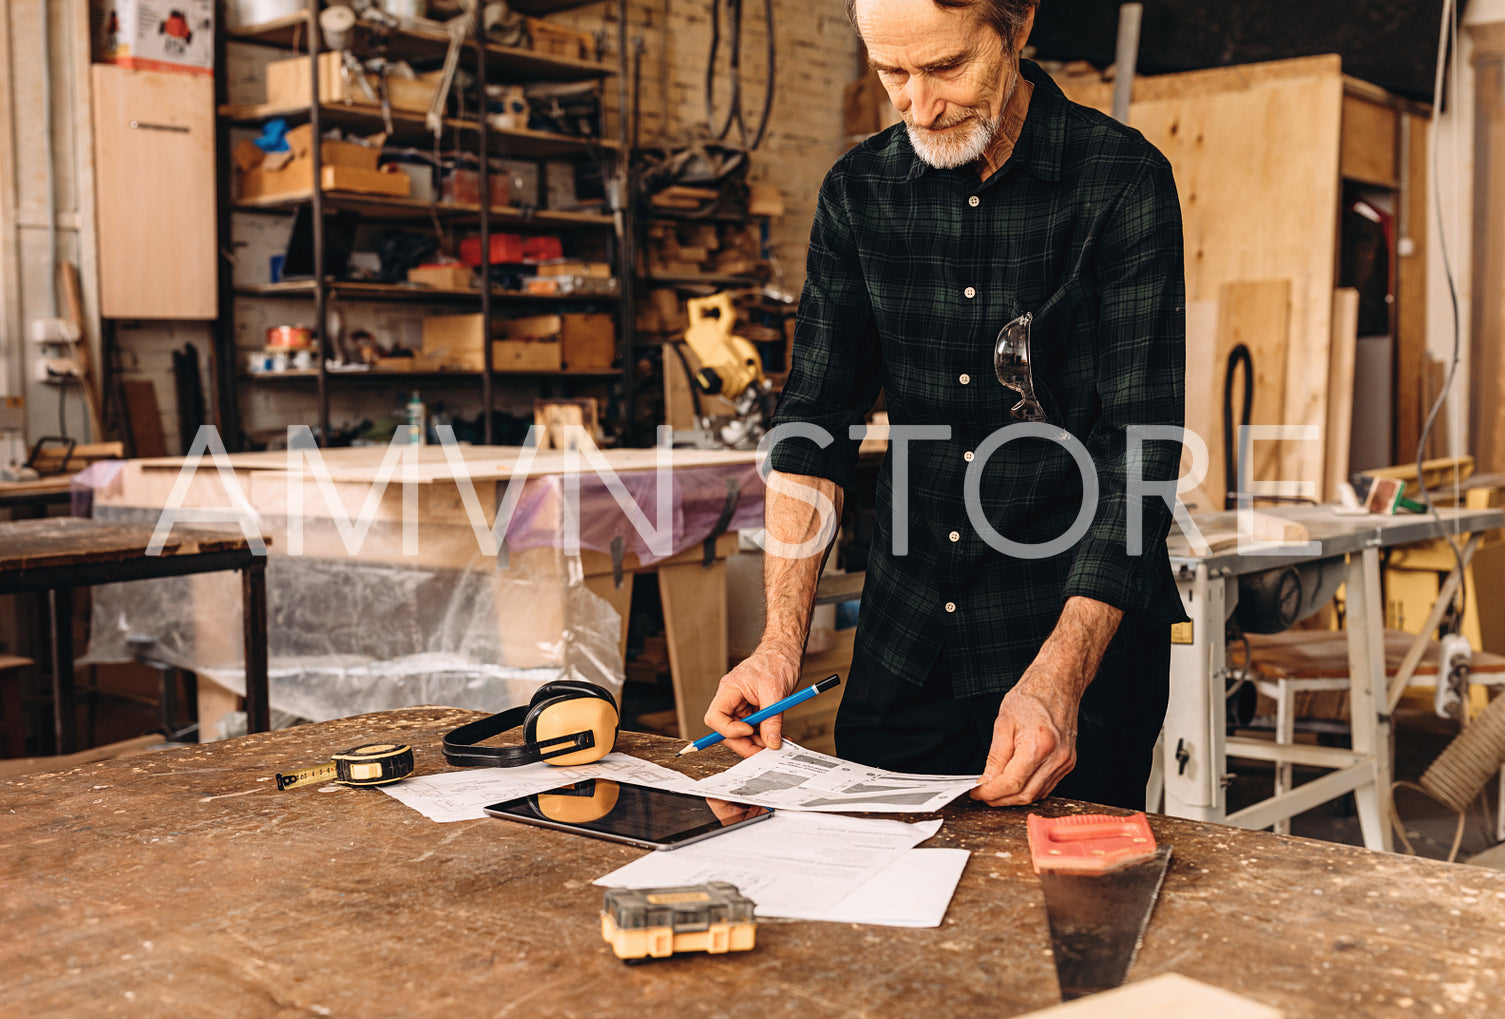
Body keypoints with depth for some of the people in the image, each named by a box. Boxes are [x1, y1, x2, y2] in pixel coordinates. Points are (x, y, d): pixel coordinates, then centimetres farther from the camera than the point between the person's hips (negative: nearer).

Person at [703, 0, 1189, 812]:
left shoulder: (1124, 181, -11)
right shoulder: (857, 191, 2)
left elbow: (1140, 447, -16)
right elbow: (814, 419, 1)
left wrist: (1060, 677, -26)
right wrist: (782, 642, -10)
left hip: (1084, 638, -4)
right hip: (902, 647, 4)